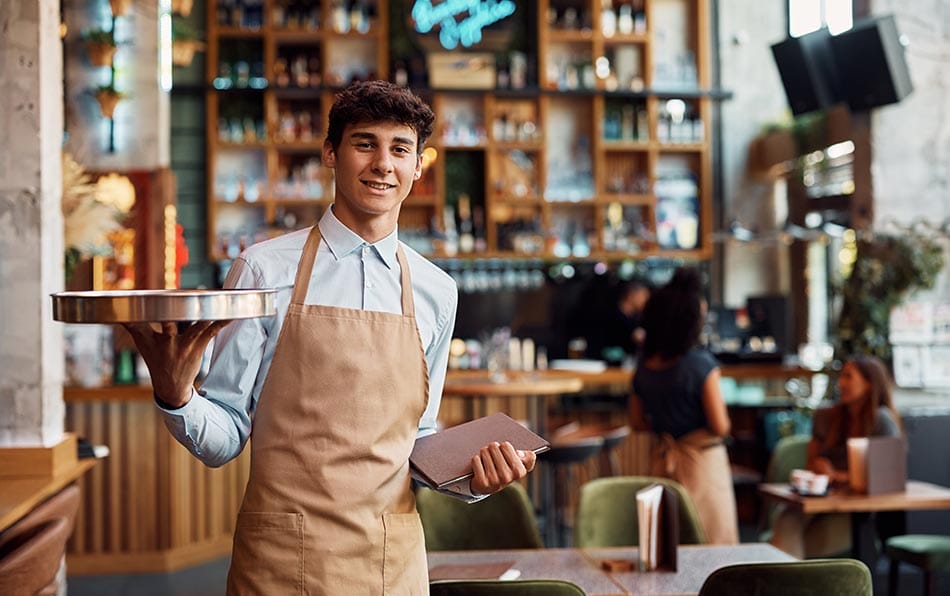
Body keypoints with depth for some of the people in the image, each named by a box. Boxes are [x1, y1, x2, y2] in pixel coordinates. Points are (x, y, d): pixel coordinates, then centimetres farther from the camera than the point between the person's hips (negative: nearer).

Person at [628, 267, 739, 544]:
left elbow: (638, 422, 8)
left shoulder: (643, 365, 0)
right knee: (711, 542, 5)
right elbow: (720, 427, -15)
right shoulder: (701, 364, -18)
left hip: (662, 458, 6)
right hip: (702, 458, -6)